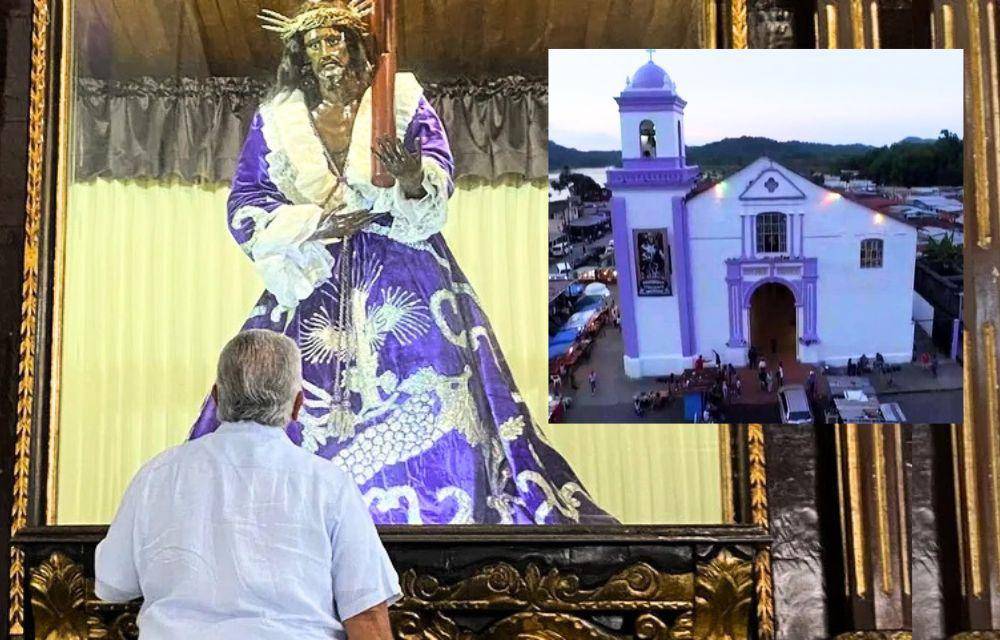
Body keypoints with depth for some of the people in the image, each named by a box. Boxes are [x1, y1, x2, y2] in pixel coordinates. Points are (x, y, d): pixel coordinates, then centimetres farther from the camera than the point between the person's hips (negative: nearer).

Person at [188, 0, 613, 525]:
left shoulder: (400, 96, 2)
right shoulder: (275, 119, 5)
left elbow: (442, 180, -5)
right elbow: (244, 208, 4)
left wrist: (413, 175, -28)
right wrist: (314, 225, -10)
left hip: (403, 278, -1)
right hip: (315, 283, 1)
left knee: (429, 401, -8)